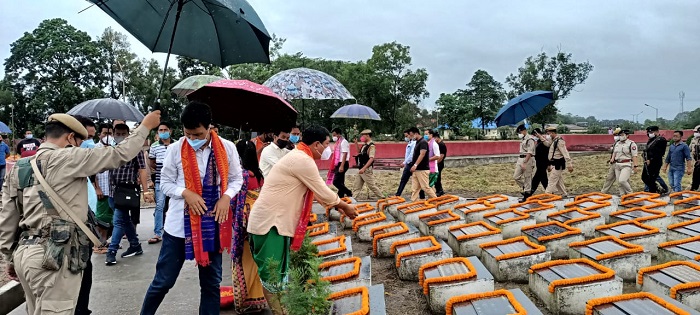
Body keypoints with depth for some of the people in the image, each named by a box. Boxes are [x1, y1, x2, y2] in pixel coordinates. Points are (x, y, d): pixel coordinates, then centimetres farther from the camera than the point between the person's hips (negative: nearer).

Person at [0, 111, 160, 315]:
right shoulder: (68, 158, -8)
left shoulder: (18, 168, 14)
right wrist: (145, 127, 7)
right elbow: (120, 154, -6)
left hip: (25, 251, 9)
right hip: (55, 255, -9)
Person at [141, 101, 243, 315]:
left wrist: (226, 197, -13)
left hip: (212, 224, 1)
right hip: (178, 224, -1)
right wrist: (186, 193, -18)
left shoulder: (226, 148, -4)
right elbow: (165, 182, 1)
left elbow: (236, 179, 6)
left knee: (211, 282, 13)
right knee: (164, 280, 7)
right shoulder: (175, 149, -6)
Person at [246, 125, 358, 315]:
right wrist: (344, 206, 2)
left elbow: (317, 190, 23)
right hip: (270, 221, -11)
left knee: (277, 272, 17)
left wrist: (337, 205, 19)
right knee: (272, 276, -3)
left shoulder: (298, 157, 16)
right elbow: (322, 191, -12)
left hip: (273, 219, 11)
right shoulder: (303, 160, -17)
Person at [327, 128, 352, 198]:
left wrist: (342, 166, -24)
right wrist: (335, 166, 19)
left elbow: (344, 155, -19)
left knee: (336, 182, -13)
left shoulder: (343, 142, -12)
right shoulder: (338, 142, 16)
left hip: (342, 164, -10)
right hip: (338, 164, 10)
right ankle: (340, 197, 14)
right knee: (340, 182, 10)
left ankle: (349, 193, -4)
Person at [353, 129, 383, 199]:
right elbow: (360, 153, 28)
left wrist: (364, 168, -30)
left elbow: (371, 159, -23)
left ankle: (382, 198, 9)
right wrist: (357, 145, 13)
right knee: (356, 186, 8)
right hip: (361, 169, 9)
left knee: (372, 185, -2)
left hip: (367, 170, -9)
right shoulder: (364, 145, 13)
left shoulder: (371, 146, -15)